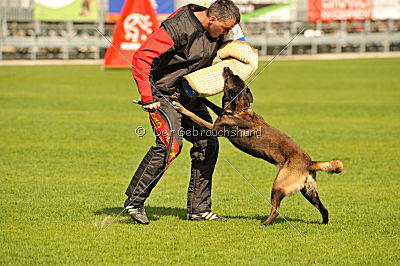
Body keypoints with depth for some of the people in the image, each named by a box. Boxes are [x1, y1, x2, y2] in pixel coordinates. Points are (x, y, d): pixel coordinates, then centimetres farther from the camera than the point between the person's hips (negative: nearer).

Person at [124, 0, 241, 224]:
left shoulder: (215, 32, 0)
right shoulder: (177, 28, -26)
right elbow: (141, 58, -27)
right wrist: (147, 98, -28)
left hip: (188, 93, 8)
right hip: (162, 91, -8)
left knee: (207, 143, 3)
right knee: (171, 142, -24)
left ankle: (199, 208, 12)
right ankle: (135, 201, -15)